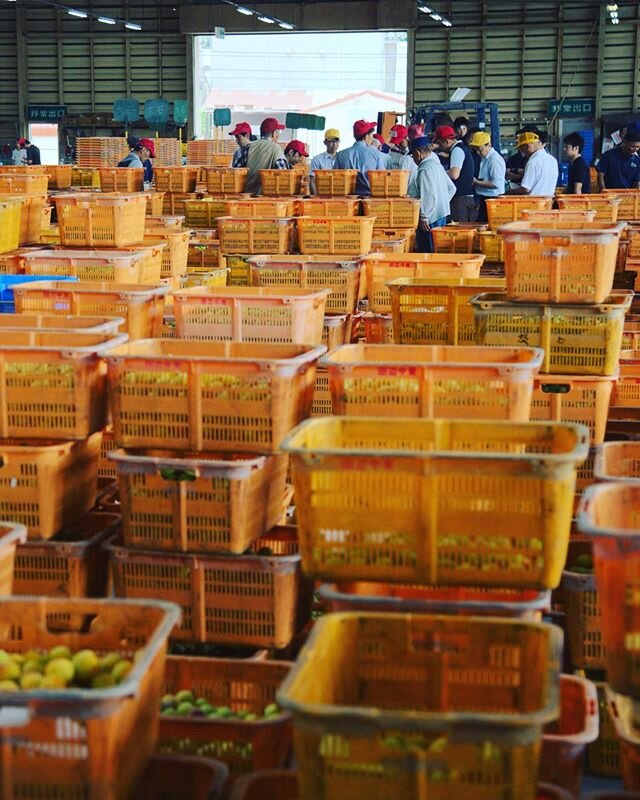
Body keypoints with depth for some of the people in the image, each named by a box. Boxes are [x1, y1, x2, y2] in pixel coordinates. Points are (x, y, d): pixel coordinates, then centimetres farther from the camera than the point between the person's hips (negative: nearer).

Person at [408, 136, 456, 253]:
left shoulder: (424, 170, -16)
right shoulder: (437, 165, 13)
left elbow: (429, 196, -23)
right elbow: (451, 188, 19)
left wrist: (424, 217, -20)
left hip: (430, 217, -10)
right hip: (442, 214, 10)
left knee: (427, 250, -6)